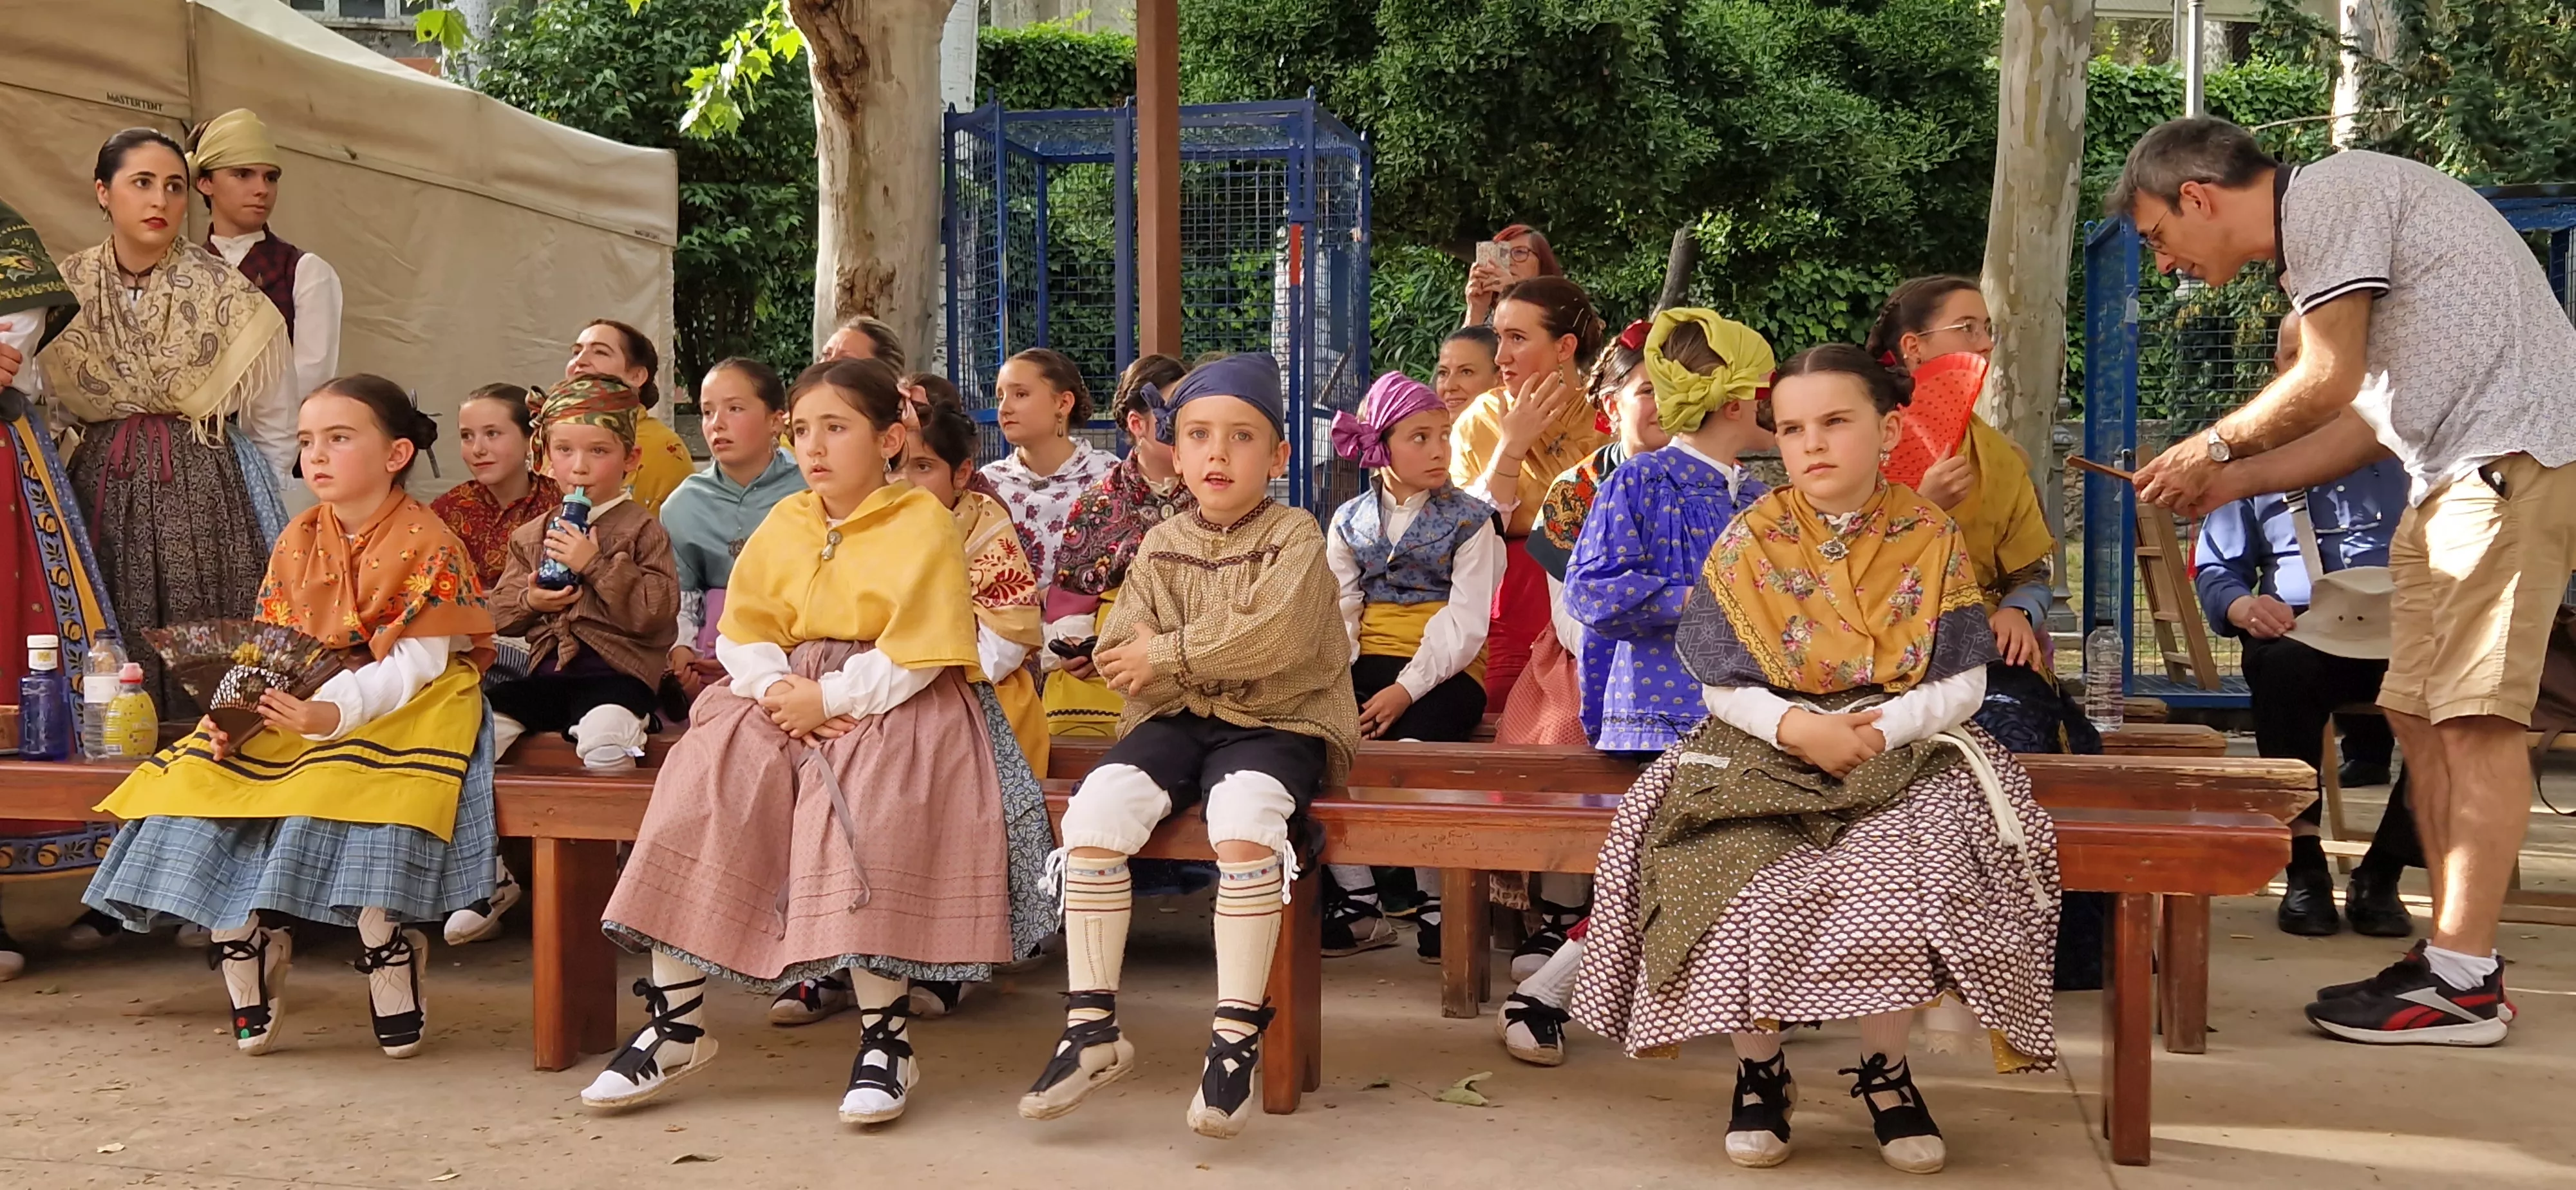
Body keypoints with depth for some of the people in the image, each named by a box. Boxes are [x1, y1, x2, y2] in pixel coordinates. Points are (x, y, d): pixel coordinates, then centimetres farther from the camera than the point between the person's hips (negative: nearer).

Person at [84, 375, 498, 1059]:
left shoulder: (425, 542, -11)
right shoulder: (298, 540, 8)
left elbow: (418, 660, -20)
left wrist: (337, 711, -36)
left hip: (407, 703, -6)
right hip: (301, 705, 7)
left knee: (357, 781, -35)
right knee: (198, 772, -12)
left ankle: (389, 951, -14)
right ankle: (243, 939, 4)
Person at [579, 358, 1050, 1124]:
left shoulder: (923, 523, -6)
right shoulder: (783, 525, 13)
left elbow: (914, 657, -14)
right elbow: (743, 633, 8)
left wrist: (828, 699, -17)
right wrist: (778, 694, -11)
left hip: (892, 706, -5)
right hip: (790, 701, 6)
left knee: (863, 807, -33)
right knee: (698, 786, -17)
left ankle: (885, 1038, -20)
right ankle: (675, 1023, -9)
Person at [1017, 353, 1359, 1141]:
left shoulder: (1294, 536, 0)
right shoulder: (1161, 546, 13)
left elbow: (1277, 637, -19)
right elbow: (1120, 656, 2)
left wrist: (1170, 654, -14)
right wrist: (1220, 655, -11)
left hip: (1276, 724, -4)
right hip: (1178, 721, 4)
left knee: (1243, 816, -36)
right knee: (1095, 809, -24)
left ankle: (1236, 1032, -27)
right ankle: (1092, 1024, -16)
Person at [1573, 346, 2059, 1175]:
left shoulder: (1930, 538, 1)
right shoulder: (1750, 539, 0)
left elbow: (1962, 685, -1)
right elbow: (1723, 687, -1)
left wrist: (1883, 726, -19)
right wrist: (1798, 728, -20)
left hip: (1902, 750, 0)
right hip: (1765, 750, 0)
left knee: (1904, 866, -30)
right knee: (1736, 865, -28)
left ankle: (1885, 1071, -6)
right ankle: (1758, 1070, -6)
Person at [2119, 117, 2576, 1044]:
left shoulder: (2332, 192, -8)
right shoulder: (2315, 243, 21)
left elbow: (2328, 382, -12)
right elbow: (2373, 421, 20)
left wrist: (2214, 448, 2)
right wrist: (2234, 479, 16)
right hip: (2455, 474, 10)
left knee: (2474, 712, -11)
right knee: (2420, 711, 9)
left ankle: (2464, 984, -9)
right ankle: (2454, 955, 13)